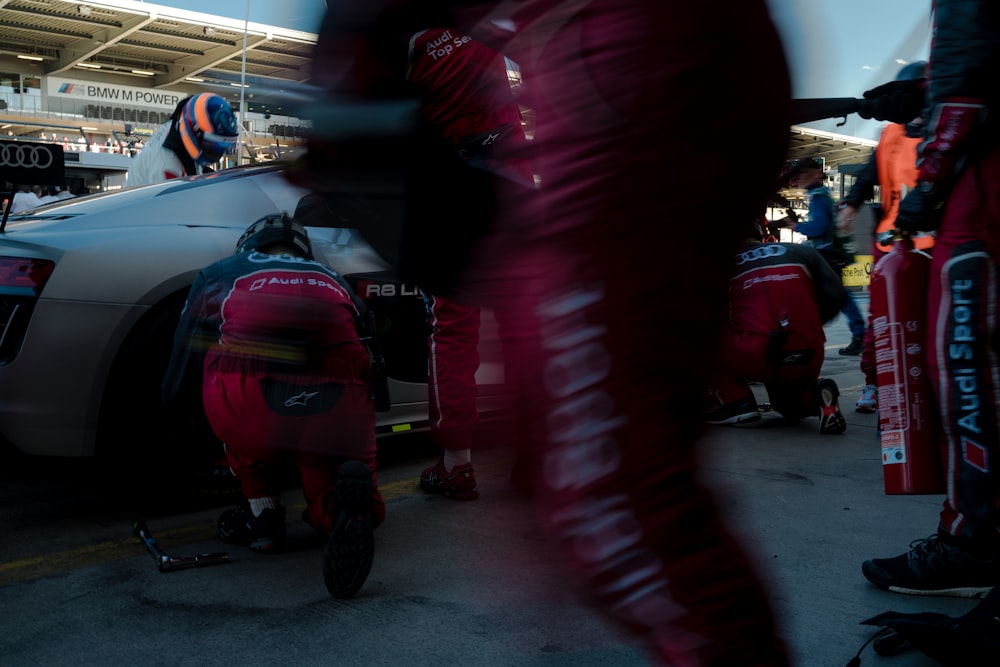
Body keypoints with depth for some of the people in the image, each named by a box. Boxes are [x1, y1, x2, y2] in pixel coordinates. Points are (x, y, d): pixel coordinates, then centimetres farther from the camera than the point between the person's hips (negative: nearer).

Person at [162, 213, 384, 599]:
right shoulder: (333, 282, 36)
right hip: (337, 413, 2)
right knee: (332, 506, 26)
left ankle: (262, 517, 24)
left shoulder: (218, 275, 30)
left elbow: (177, 394, 33)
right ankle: (348, 500, -9)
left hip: (252, 403, -1)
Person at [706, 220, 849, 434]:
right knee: (791, 406, 36)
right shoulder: (802, 252, 16)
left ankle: (736, 403, 9)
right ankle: (814, 395, 1)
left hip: (753, 357, -4)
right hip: (805, 357, 4)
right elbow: (836, 296, 9)